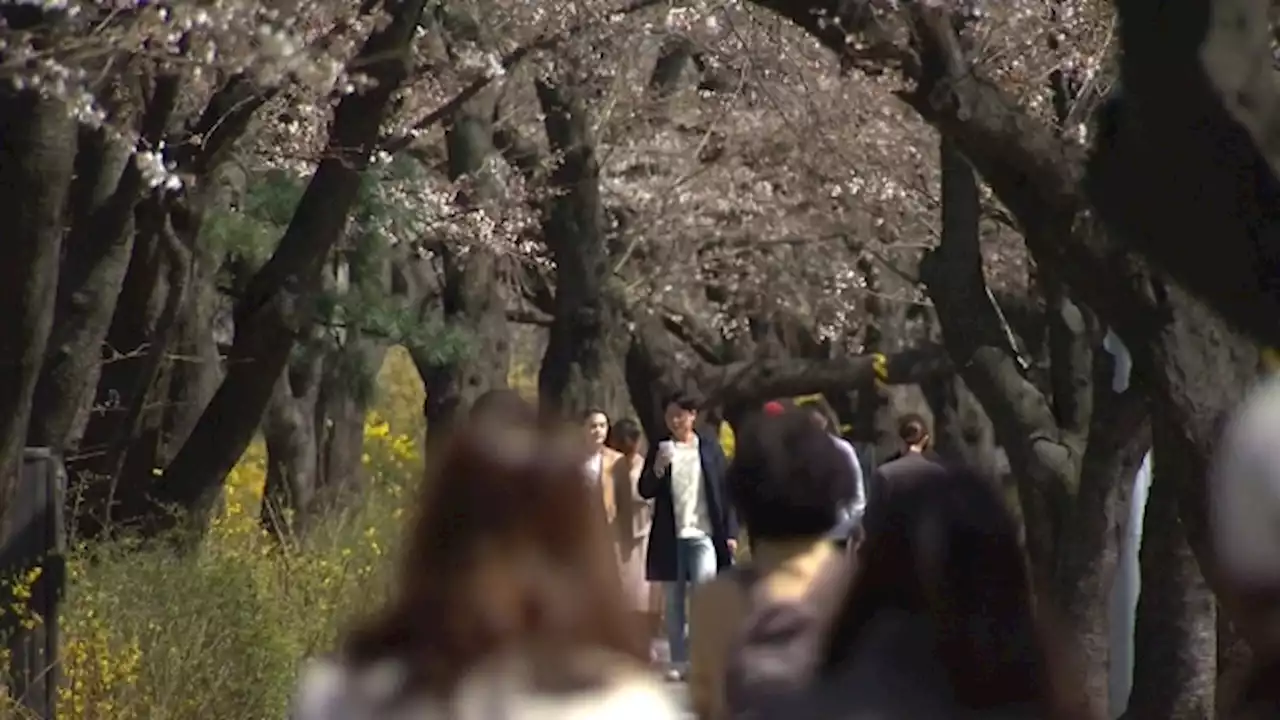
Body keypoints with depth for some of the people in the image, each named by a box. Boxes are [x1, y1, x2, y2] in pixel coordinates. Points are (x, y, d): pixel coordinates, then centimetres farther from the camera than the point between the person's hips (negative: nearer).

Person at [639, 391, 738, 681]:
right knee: (674, 602, 5)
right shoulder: (660, 448, 7)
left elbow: (725, 490, 3)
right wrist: (658, 469, -16)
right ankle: (679, 662, 9)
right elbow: (644, 491, 3)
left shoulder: (709, 446, 2)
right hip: (670, 536, 3)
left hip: (703, 534, -2)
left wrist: (730, 531, -2)